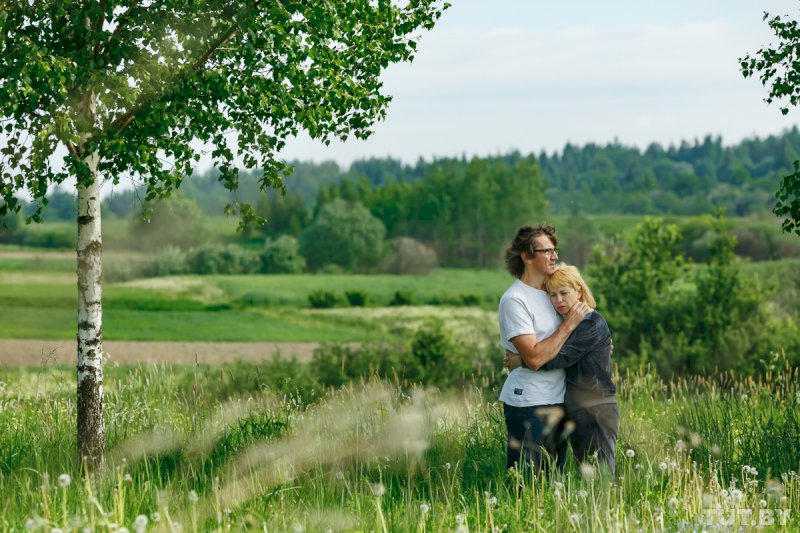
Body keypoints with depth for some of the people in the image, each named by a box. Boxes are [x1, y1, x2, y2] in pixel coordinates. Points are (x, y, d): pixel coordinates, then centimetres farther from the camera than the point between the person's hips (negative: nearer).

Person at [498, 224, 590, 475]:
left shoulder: (550, 292, 12)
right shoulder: (514, 300, -14)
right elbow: (534, 357, -22)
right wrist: (570, 323, -16)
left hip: (557, 401, 8)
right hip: (528, 404, -8)